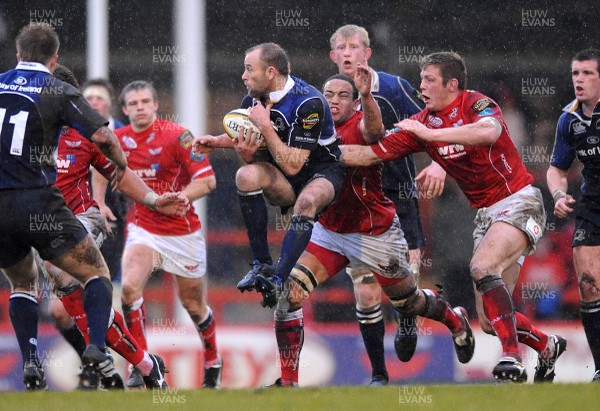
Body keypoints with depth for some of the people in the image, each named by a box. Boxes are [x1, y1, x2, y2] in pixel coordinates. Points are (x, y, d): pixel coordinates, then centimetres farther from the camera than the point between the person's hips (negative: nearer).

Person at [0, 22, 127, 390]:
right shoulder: (58, 92, -2)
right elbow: (103, 136, -11)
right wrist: (121, 164, 8)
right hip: (38, 202, -4)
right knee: (96, 272, 8)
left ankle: (30, 361, 7)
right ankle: (96, 349, -13)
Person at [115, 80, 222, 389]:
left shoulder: (177, 136, -13)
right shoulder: (119, 140, 0)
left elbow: (207, 181, -16)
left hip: (183, 231, -2)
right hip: (143, 230, 2)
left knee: (193, 304, 10)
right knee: (129, 287, -24)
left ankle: (213, 362, 37)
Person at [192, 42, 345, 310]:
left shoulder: (308, 102, -24)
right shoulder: (253, 100, -5)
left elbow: (293, 165, -27)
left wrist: (265, 127, -29)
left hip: (322, 172, -5)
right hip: (283, 182, 5)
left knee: (307, 201, -38)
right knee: (247, 175, -26)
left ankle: (278, 279, -38)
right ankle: (262, 265, -21)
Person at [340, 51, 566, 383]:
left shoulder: (477, 104, -14)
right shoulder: (421, 123, 5)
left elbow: (489, 132, -38)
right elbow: (370, 154, 7)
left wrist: (430, 134, -33)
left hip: (517, 202, -7)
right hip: (484, 214, 7)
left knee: (482, 267, -33)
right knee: (489, 320, 2)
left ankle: (511, 357, -33)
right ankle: (547, 346, 28)